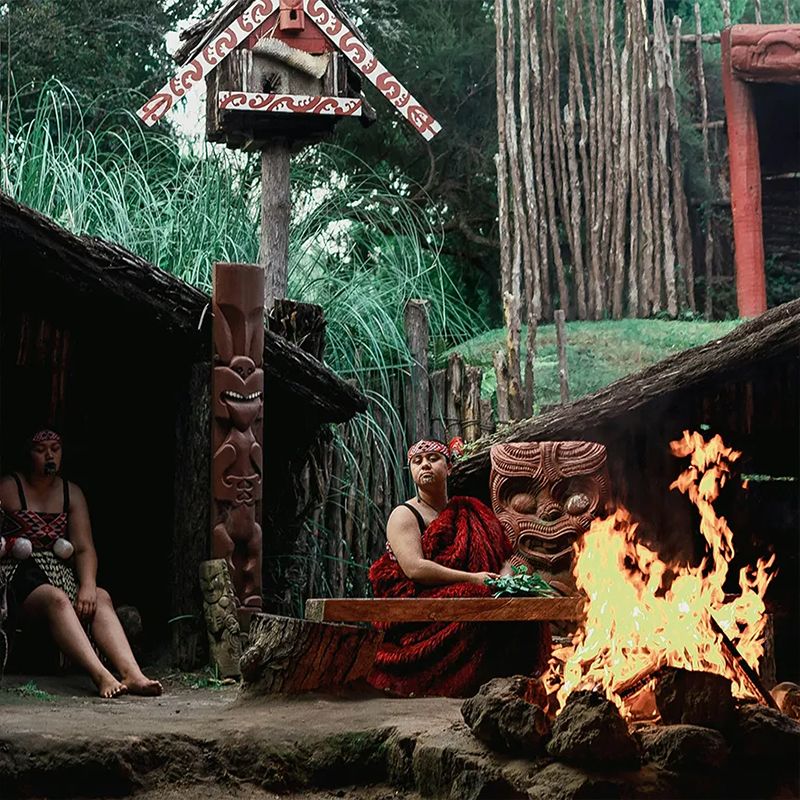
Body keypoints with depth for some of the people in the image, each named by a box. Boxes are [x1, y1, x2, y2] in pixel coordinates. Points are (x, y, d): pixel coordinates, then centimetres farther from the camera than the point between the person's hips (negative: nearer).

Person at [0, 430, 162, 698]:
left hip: (59, 577, 5)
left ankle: (132, 674, -43)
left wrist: (88, 586, -13)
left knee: (101, 598, -24)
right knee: (56, 598, -36)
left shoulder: (71, 493, 14)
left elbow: (85, 548, 4)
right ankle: (101, 676, -52)